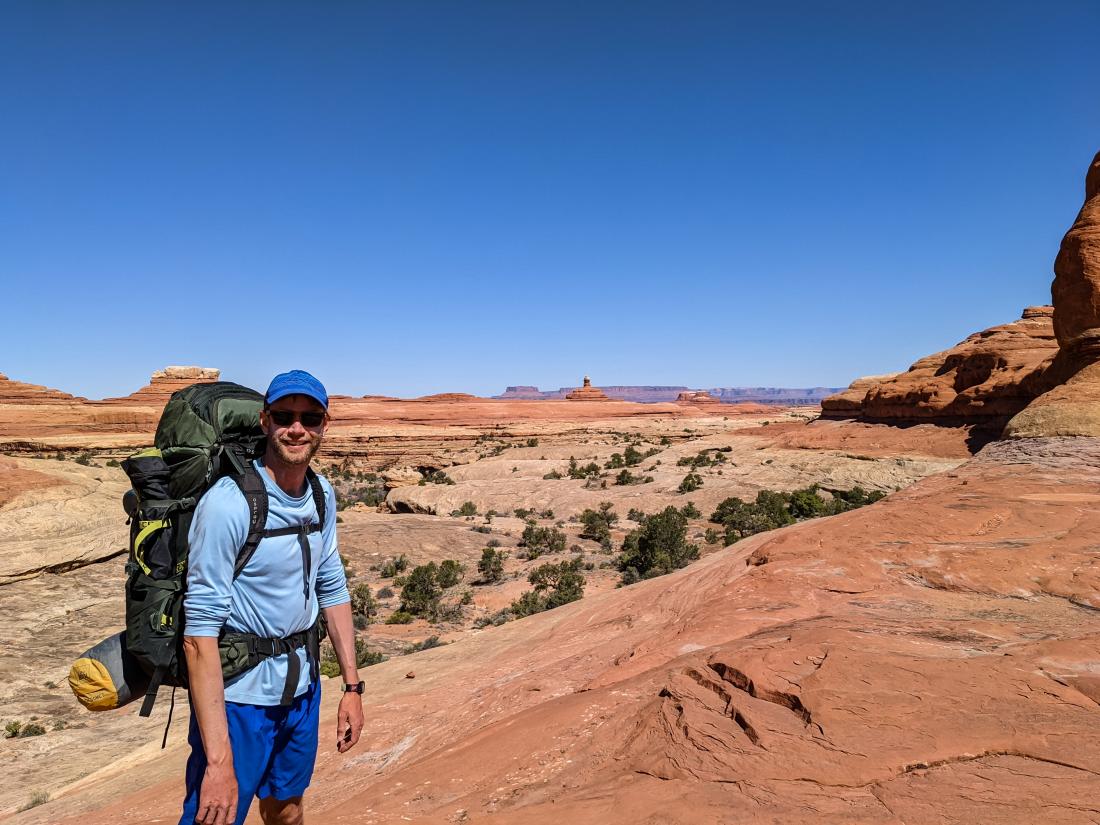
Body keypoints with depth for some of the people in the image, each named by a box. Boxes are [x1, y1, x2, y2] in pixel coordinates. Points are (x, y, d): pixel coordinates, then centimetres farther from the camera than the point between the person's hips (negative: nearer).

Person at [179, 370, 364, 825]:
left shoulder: (323, 496, -2)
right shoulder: (228, 503, -22)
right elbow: (201, 630, -23)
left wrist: (352, 687, 7)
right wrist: (219, 760, -24)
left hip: (302, 688, 6)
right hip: (237, 697, -6)